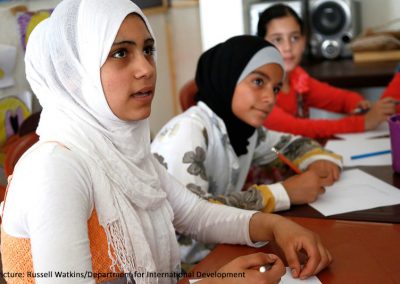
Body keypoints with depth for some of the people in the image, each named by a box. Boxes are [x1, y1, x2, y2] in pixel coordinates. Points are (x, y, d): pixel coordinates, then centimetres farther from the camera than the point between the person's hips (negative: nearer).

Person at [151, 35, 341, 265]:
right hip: (173, 267, -7)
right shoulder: (187, 130, -20)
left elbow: (293, 144, 17)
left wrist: (321, 162, -6)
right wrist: (284, 193, -25)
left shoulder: (245, 128, 1)